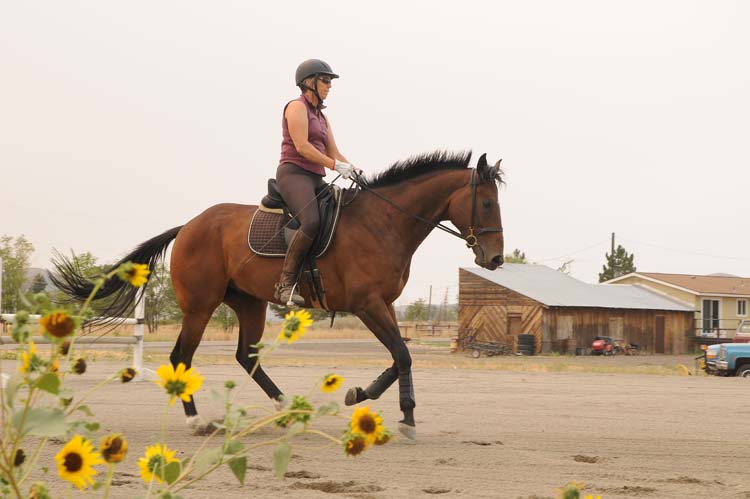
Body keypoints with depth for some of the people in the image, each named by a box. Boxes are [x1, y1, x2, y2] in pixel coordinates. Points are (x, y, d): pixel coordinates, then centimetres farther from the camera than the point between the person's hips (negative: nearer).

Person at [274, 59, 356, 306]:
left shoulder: (321, 117, 25)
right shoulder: (297, 107, -2)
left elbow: (334, 152, 21)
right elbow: (301, 146, -14)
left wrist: (354, 171, 4)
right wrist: (335, 165, -16)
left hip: (316, 179, 9)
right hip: (293, 174, -9)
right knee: (311, 222, -32)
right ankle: (286, 283, -30)